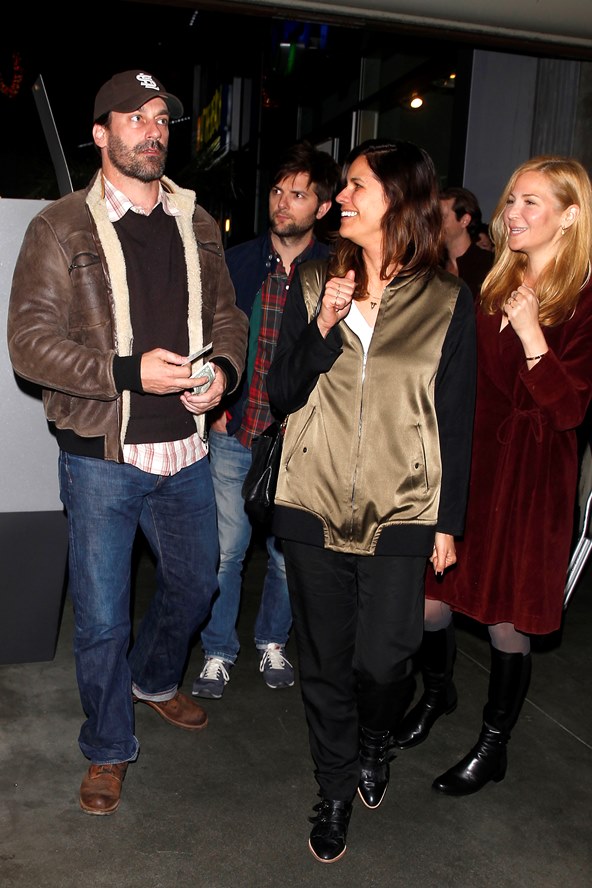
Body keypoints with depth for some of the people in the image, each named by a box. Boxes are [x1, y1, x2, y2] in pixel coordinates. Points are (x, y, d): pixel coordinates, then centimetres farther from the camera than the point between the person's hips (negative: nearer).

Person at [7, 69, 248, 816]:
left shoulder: (195, 224, 9)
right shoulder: (62, 228, -6)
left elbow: (227, 315, 14)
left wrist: (223, 370, -8)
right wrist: (130, 371, -22)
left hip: (185, 452, 5)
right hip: (102, 457, -4)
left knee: (194, 584, 21)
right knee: (101, 617, 7)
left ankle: (153, 680, 51)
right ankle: (108, 748, 32)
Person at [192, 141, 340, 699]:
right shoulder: (237, 262, 4)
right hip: (232, 436, 1)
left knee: (287, 554, 11)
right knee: (224, 552, 6)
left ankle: (272, 642, 36)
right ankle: (218, 653, 26)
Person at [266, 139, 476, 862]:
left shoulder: (448, 302, -2)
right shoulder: (314, 284, 4)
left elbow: (456, 420, 2)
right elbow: (282, 394, 1)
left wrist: (448, 521, 3)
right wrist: (323, 328, -16)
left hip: (400, 516, -2)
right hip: (314, 507, 2)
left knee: (382, 662, -1)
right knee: (324, 661, 11)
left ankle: (374, 739, 36)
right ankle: (335, 790, 35)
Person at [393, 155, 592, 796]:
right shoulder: (489, 287, 8)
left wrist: (532, 334, -23)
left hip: (528, 477, -5)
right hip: (459, 461, 5)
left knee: (506, 617, 7)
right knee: (431, 594, 11)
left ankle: (494, 744, 30)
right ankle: (436, 693, 41)